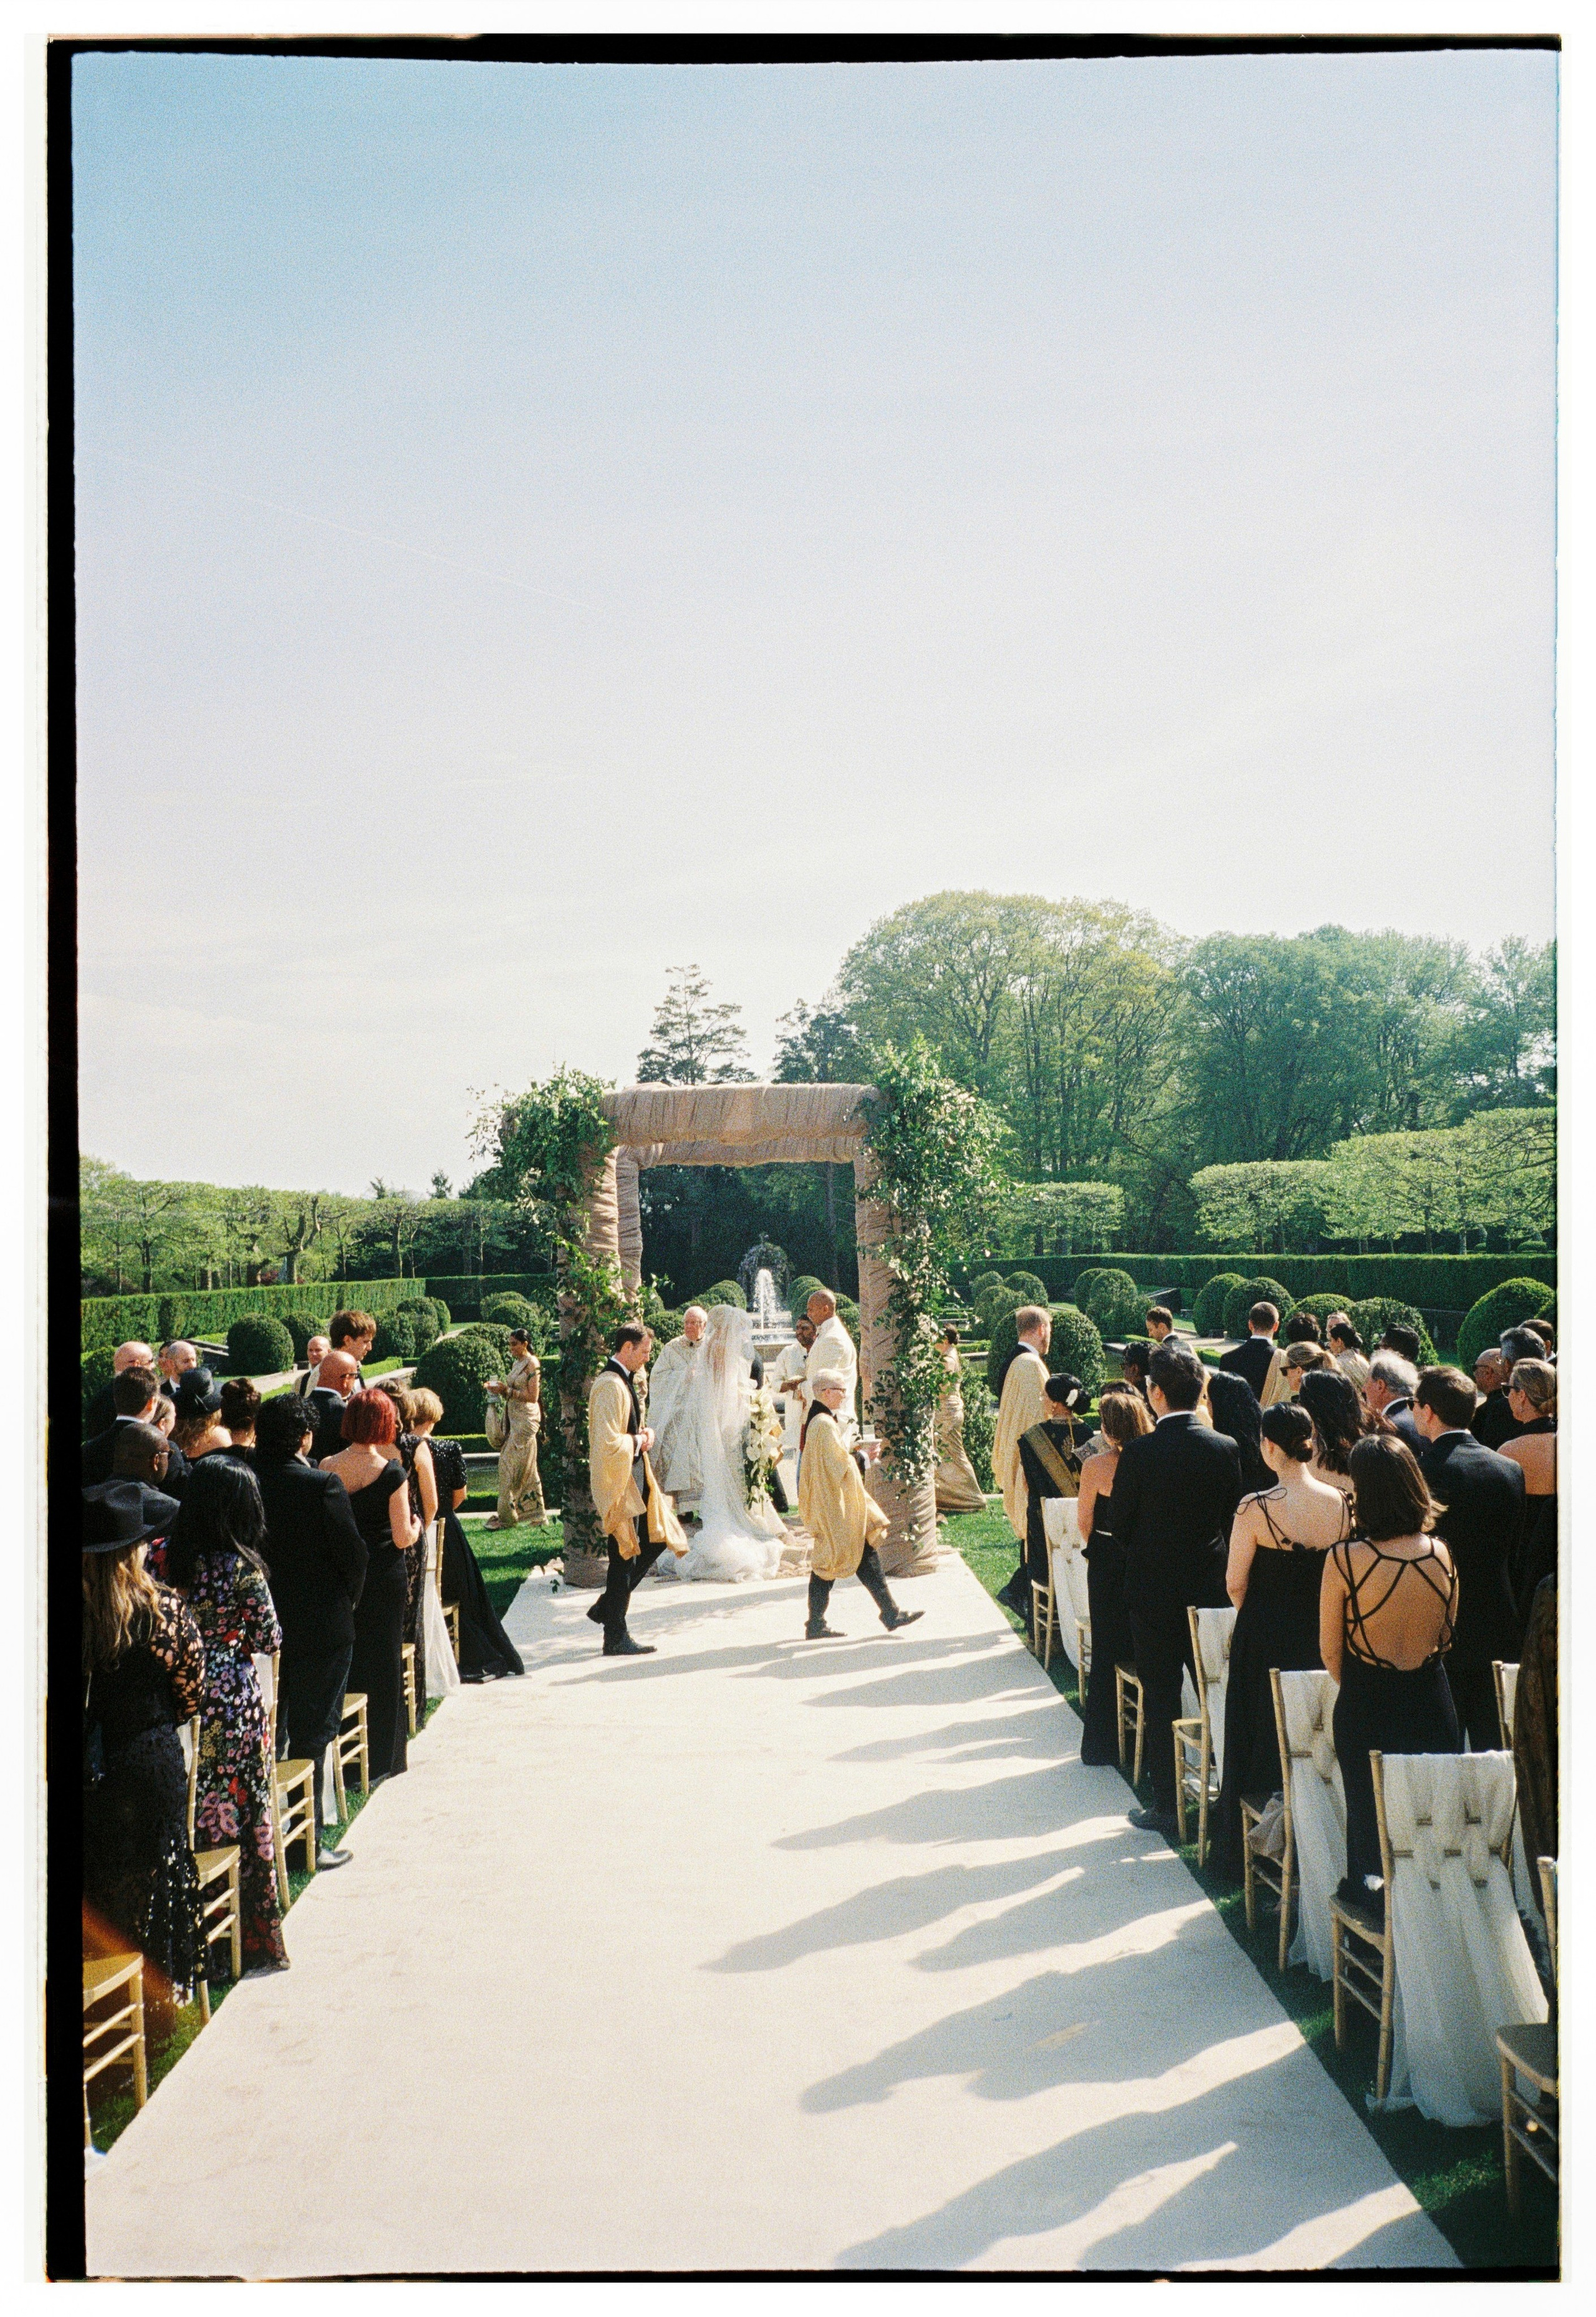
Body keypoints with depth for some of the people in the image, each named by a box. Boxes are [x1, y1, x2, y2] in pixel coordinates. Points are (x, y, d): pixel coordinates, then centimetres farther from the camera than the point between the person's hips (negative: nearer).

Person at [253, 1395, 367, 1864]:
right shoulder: (323, 1485, -16)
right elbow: (353, 1553, -13)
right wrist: (348, 1598, 5)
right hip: (320, 1628, -4)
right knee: (311, 1736, 4)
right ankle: (307, 1840, 9)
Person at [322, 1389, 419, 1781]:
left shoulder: (327, 1468, -6)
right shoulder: (391, 1472, -14)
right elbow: (402, 1538, -13)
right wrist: (416, 1529, 8)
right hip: (384, 1577, -3)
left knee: (343, 1656, 15)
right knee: (383, 1658, 9)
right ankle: (381, 1757, 16)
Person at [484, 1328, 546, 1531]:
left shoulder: (532, 1364, -11)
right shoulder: (516, 1363, 15)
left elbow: (532, 1397, -16)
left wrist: (507, 1390, -18)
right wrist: (497, 1388, 2)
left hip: (527, 1420, -9)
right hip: (516, 1419, 9)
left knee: (510, 1464, -10)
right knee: (527, 1468, 10)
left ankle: (506, 1516, -7)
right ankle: (537, 1514, 14)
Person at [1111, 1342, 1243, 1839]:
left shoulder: (1139, 1453, -17)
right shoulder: (1226, 1449, -7)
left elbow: (1121, 1525, -7)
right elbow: (1232, 1520, 3)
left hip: (1153, 1591, -3)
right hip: (1211, 1590, 3)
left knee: (1160, 1703, 6)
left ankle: (1167, 1807, 10)